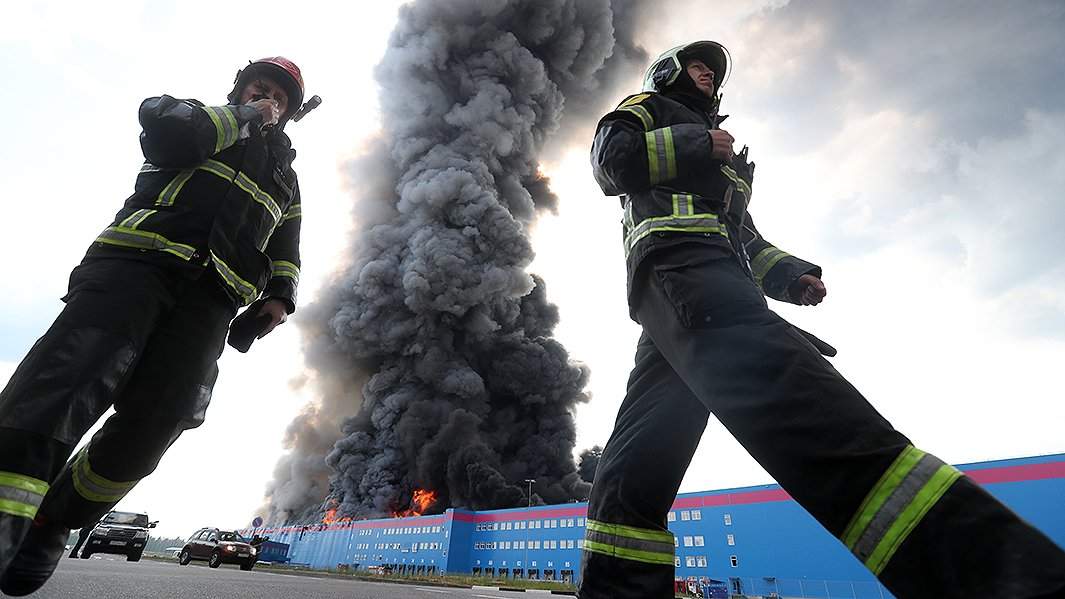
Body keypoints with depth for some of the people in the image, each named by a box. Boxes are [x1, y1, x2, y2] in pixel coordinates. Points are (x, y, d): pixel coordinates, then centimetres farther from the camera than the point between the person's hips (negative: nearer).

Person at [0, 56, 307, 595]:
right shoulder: (204, 118, 24)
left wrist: (280, 292, 8)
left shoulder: (285, 177, 32)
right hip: (138, 259, -1)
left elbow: (286, 246, 27)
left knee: (154, 421, -13)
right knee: (75, 372, -26)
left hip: (210, 298, 2)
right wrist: (244, 117, 8)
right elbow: (166, 131, -1)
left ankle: (48, 531, 4)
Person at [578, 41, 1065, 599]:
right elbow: (610, 158, 5)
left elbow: (745, 238, 36)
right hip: (676, 250, -9)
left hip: (714, 265, 9)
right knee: (763, 361, -36)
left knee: (651, 439, -9)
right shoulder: (648, 107, 28)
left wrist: (791, 275, 17)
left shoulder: (723, 159, 47)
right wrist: (697, 146, 4)